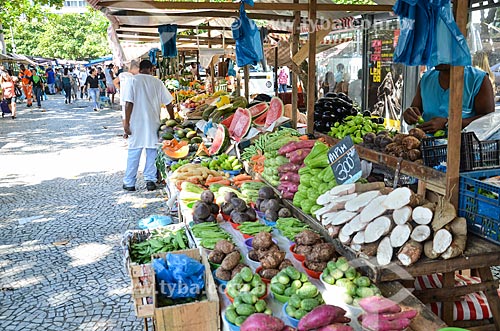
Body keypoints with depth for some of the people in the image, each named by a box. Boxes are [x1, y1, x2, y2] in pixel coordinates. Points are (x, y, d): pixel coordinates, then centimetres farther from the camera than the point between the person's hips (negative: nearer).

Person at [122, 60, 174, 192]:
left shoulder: (134, 80, -3)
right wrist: (172, 119, 19)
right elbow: (168, 103, 5)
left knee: (134, 152, 5)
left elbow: (129, 103, -10)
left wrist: (126, 123, -6)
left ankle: (129, 183, 11)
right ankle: (150, 180, 11)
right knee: (152, 151, 11)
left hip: (136, 123, -1)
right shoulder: (157, 82, 4)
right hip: (153, 122, 1)